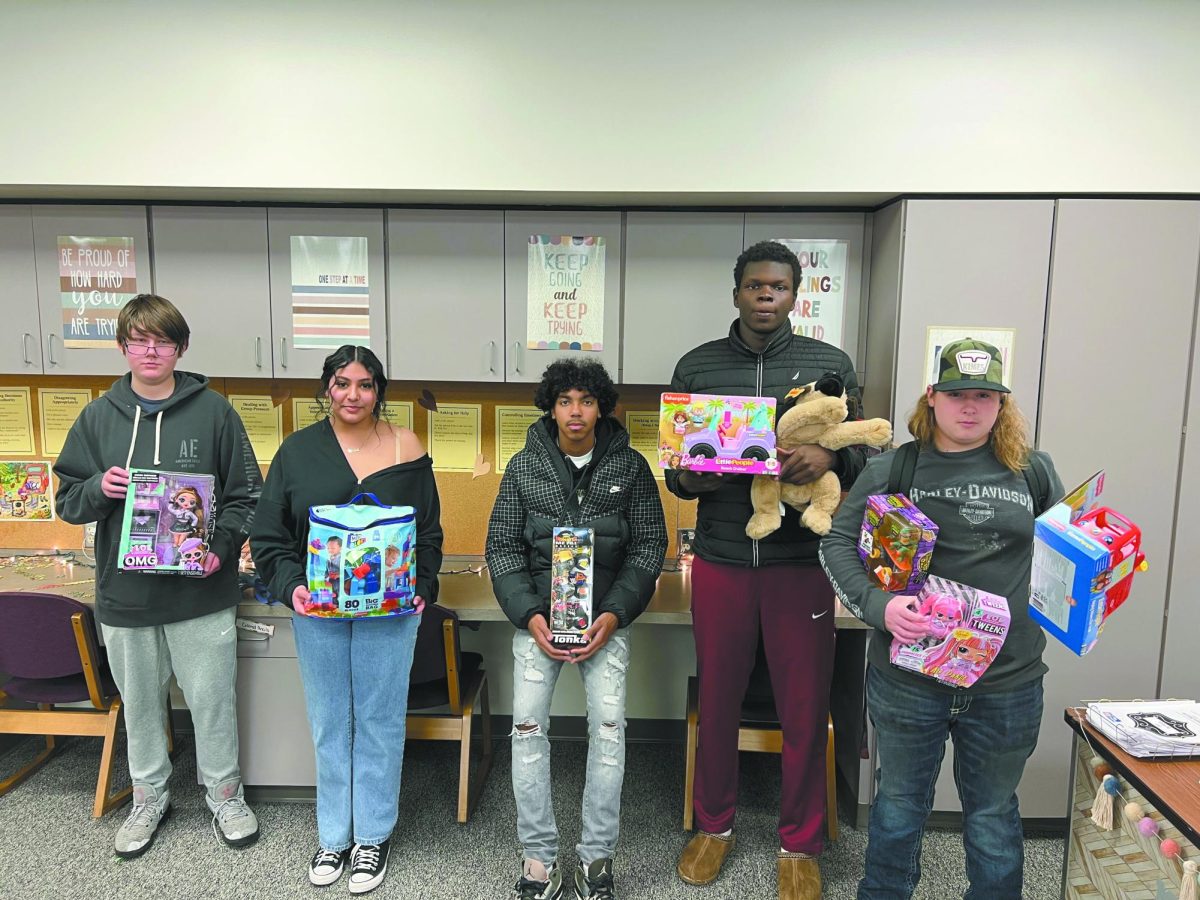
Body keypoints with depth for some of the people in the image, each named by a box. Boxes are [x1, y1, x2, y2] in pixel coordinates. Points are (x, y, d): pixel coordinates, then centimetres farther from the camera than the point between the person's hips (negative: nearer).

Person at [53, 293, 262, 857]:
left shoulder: (213, 410, -3)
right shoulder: (98, 416, 4)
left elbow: (246, 494, -1)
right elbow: (67, 502, 7)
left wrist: (221, 546, -15)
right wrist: (99, 488, -15)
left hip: (202, 593, -2)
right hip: (124, 593, 3)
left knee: (212, 700, 9)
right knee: (140, 703, 18)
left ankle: (225, 795, 30)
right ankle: (149, 798, 39)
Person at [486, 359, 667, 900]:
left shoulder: (629, 466, 1)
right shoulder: (525, 466, 2)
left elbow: (649, 545, 1)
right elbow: (502, 546, 2)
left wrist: (613, 614, -10)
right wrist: (529, 615, -10)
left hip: (605, 616, 0)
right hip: (538, 615, 1)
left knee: (608, 726, -9)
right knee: (528, 726, -7)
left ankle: (597, 856, 10)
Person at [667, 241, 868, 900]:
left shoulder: (831, 365, 4)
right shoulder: (696, 366, 6)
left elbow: (861, 456, 3)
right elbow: (675, 471, 8)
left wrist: (829, 458, -19)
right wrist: (688, 478, -15)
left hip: (801, 565, 0)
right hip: (720, 562, 1)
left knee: (805, 710, 9)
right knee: (717, 701, 13)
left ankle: (799, 846, 31)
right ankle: (713, 826, 36)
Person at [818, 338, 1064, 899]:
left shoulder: (1032, 470, 2)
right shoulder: (891, 470, -3)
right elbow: (838, 544, -5)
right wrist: (879, 606, -19)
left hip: (1008, 682, 1)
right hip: (906, 677, -1)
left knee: (993, 810, 20)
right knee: (900, 802, 19)